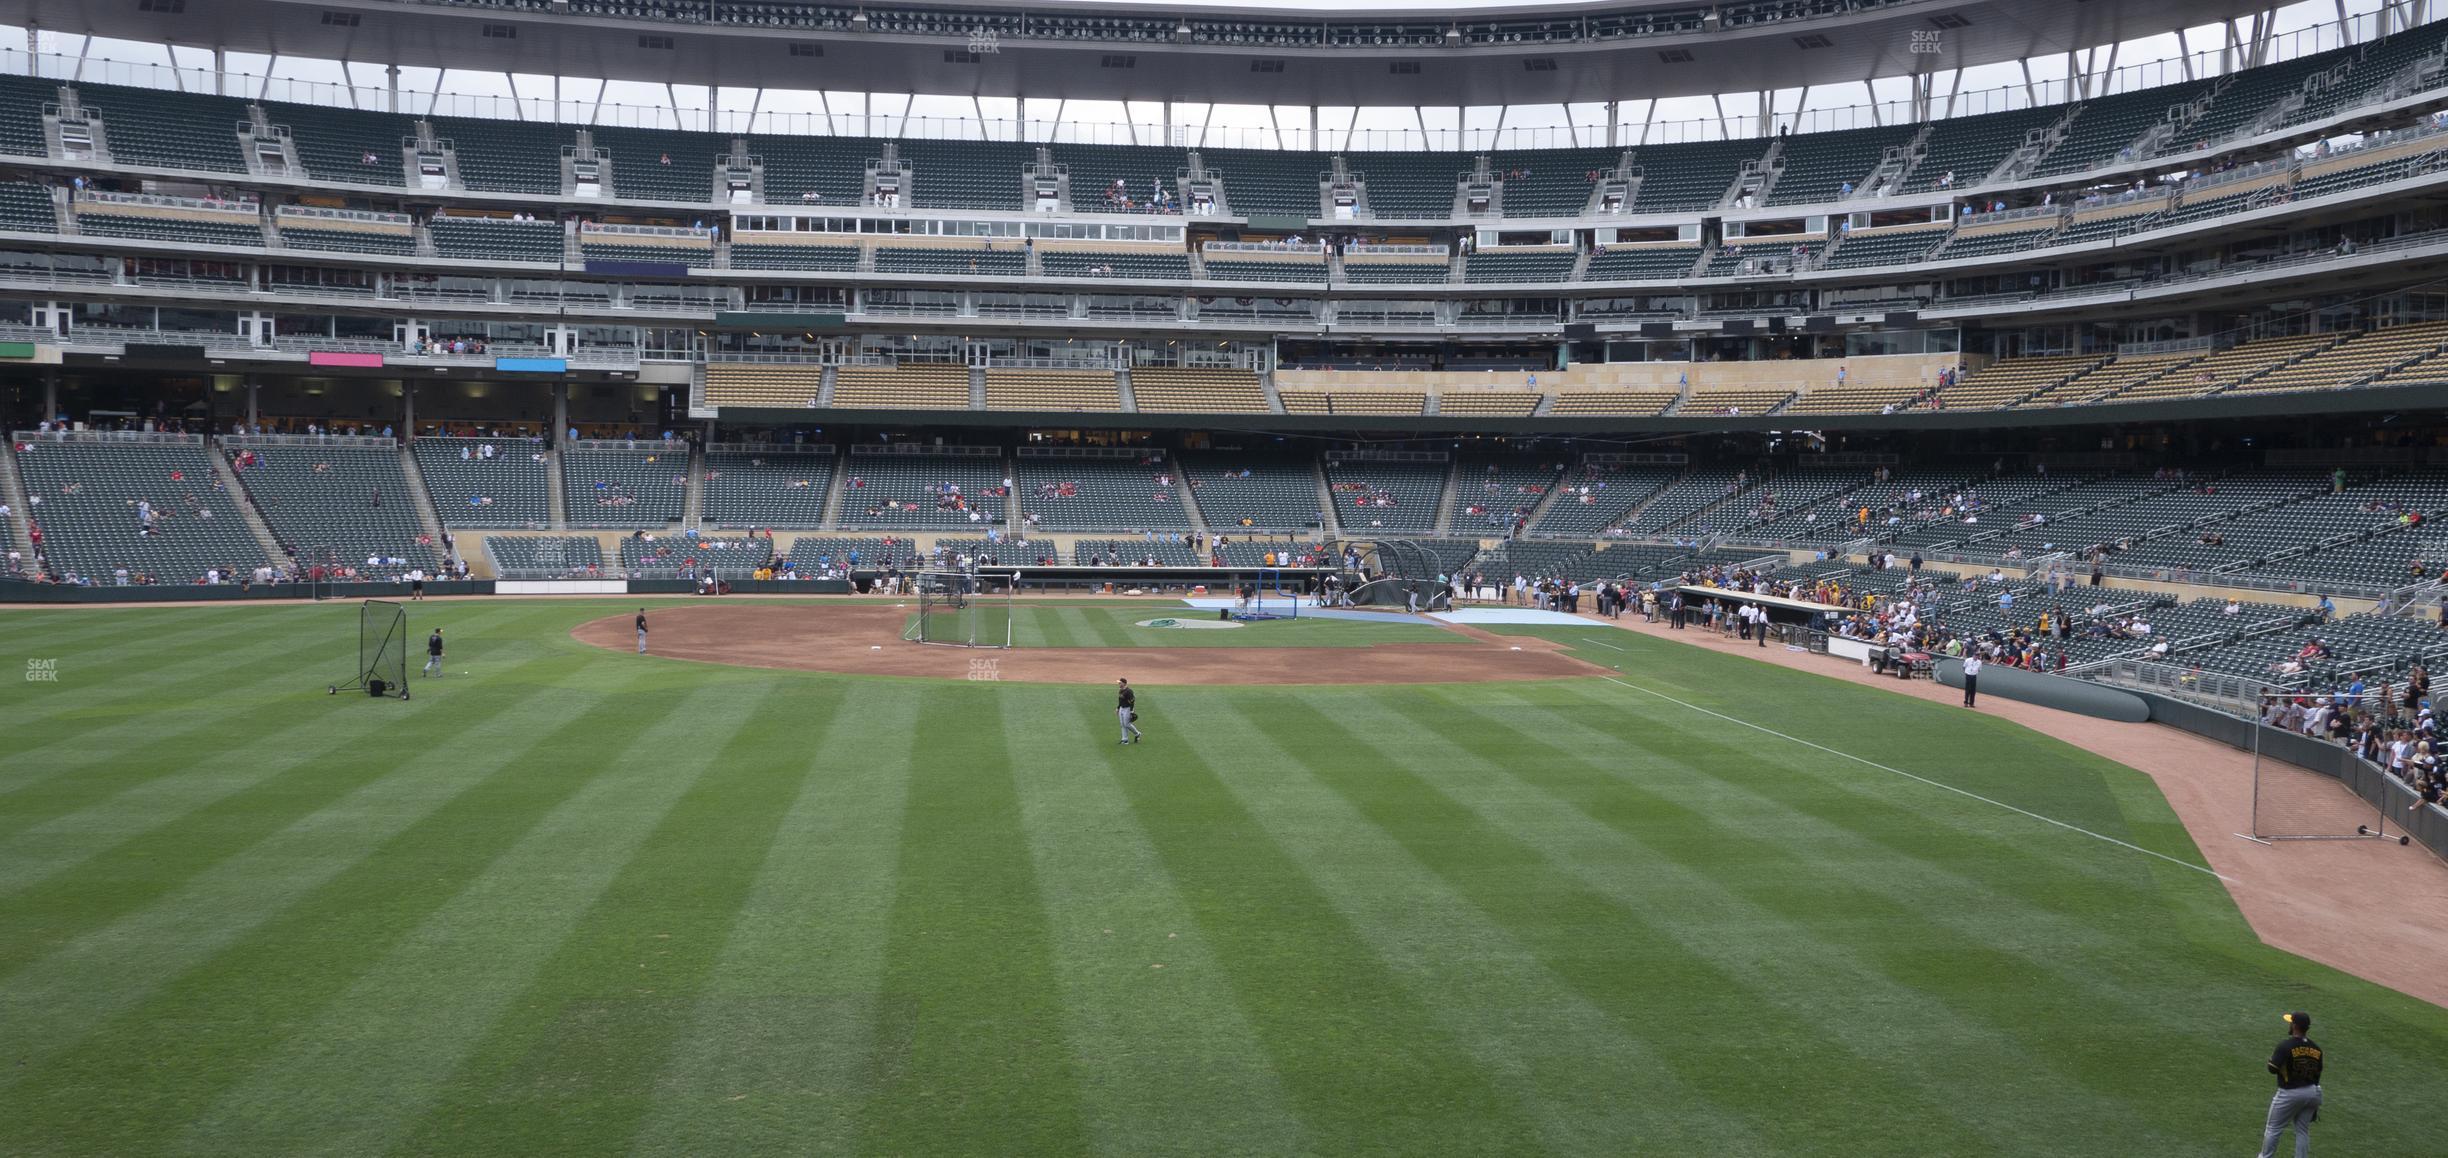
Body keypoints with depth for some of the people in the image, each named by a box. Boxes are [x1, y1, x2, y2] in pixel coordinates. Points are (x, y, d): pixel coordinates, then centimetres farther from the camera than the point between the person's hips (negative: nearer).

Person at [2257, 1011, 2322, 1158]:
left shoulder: (2285, 1046, -20)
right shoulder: (2316, 1048, 0)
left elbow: (2273, 1069, -21)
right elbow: (2317, 1074, 9)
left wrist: (2271, 1057, 1)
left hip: (2289, 1094, -5)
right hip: (2311, 1093, 5)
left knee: (2273, 1129, 9)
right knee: (2303, 1131, 15)